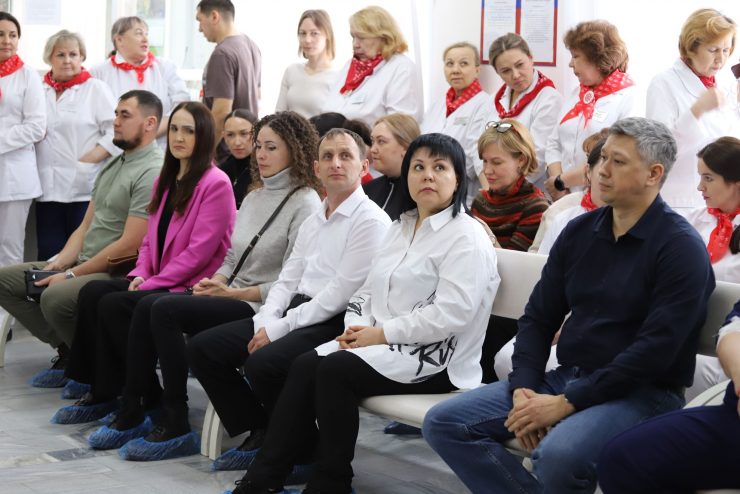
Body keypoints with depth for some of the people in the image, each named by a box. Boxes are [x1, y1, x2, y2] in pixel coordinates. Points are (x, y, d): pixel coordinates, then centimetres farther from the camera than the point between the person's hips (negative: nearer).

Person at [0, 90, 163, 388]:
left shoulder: (152, 173, -15)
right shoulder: (113, 165, 17)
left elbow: (129, 245, -21)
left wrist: (71, 275, -17)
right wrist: (58, 264, -1)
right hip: (85, 265, 10)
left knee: (56, 297, -35)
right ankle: (69, 352, 5)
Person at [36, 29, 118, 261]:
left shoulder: (96, 88, 3)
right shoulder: (39, 91, 15)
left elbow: (115, 133, -5)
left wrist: (85, 161, -12)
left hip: (85, 188, -4)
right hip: (48, 189, 4)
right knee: (48, 253, 3)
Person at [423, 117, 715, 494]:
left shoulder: (681, 247, -10)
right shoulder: (580, 231, 10)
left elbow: (657, 348, -18)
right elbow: (538, 317, 12)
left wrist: (567, 403, -20)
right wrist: (524, 389, -6)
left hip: (639, 392, -7)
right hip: (565, 377, 7)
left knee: (557, 456, -37)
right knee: (443, 423, -6)